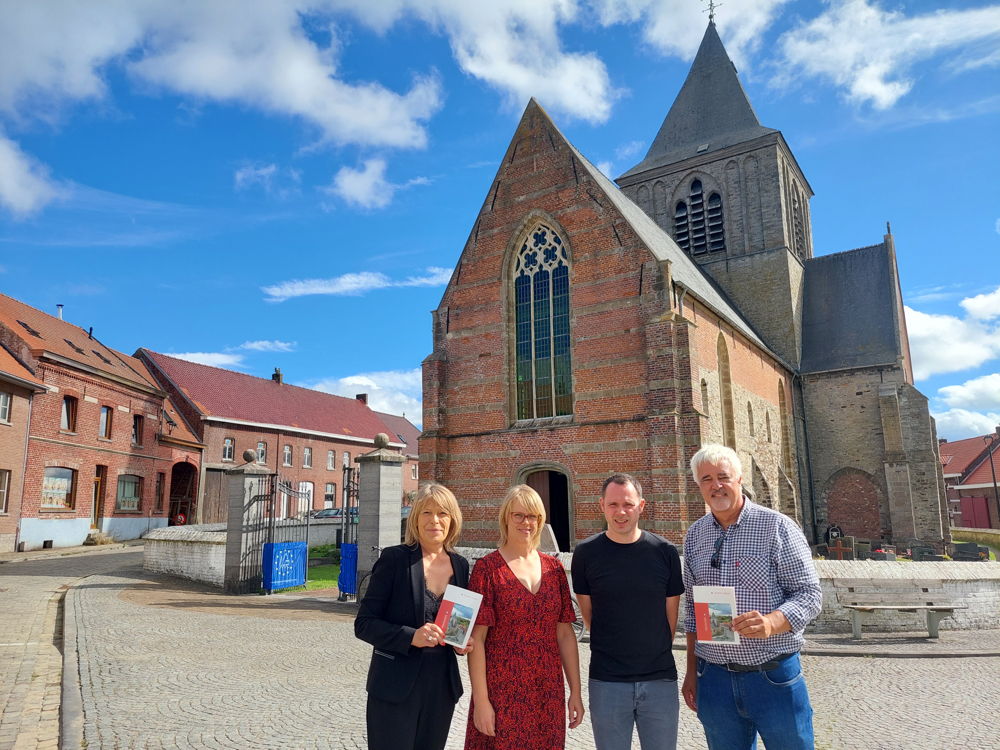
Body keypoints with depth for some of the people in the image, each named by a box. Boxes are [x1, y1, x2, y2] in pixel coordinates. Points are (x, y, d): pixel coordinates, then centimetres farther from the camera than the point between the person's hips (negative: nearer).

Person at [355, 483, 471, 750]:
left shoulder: (460, 564, 4)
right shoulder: (395, 558, -10)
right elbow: (364, 624, -11)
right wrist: (411, 636, -24)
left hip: (442, 685, 5)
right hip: (396, 686, -4)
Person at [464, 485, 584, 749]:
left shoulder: (554, 568, 5)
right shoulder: (488, 568, -8)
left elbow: (566, 634, 8)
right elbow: (476, 639, -9)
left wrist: (575, 692, 6)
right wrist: (480, 701, -13)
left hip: (548, 695, 4)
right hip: (503, 695, -4)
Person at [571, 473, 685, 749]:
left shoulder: (665, 552, -3)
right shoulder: (586, 553, -5)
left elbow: (671, 611, 6)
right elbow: (587, 612, 4)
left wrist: (657, 653, 8)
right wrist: (610, 651, 7)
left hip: (660, 679, 1)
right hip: (607, 682, -1)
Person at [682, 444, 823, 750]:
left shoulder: (778, 526, -7)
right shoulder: (694, 535, 6)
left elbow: (809, 593, -9)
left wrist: (771, 622, -28)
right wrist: (691, 671, 13)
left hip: (774, 676, -3)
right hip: (714, 677, 4)